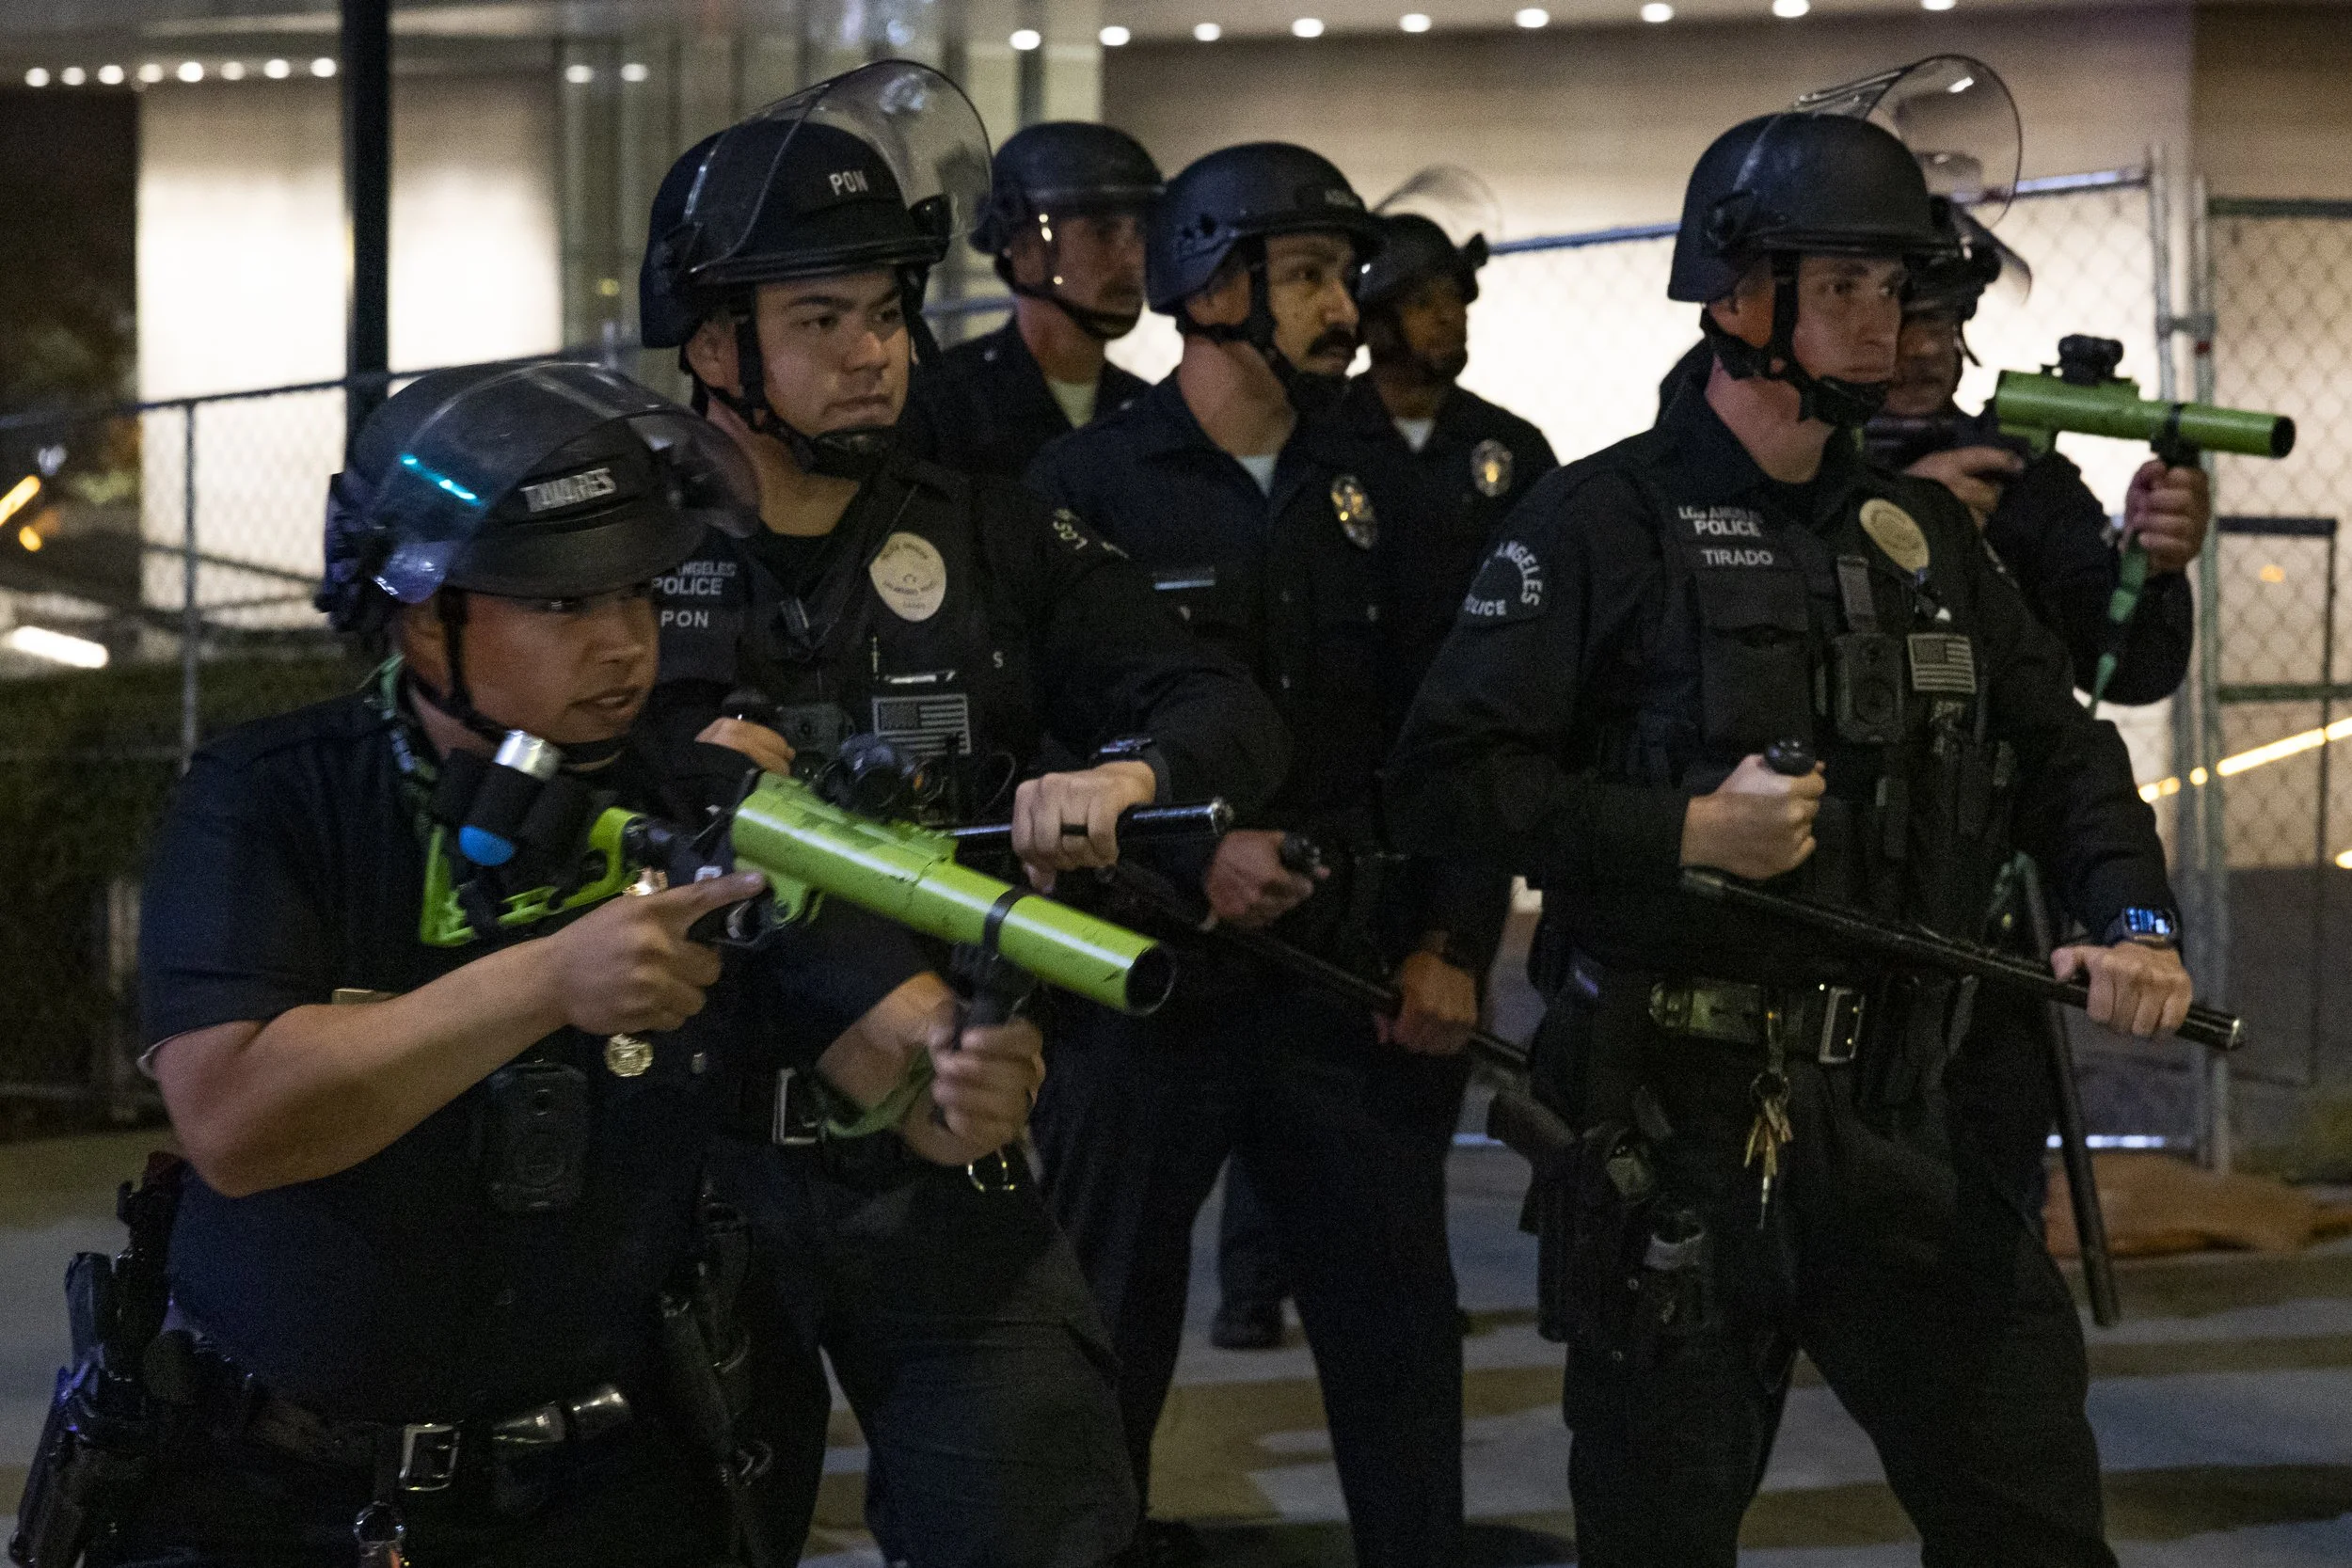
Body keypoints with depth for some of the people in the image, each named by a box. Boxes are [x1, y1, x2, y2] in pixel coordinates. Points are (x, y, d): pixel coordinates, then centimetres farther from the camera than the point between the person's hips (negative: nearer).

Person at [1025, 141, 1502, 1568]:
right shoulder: (1086, 489, -6)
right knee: (1112, 1332, 8)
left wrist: (1452, 944, 2)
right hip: (1148, 979, -3)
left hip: (1349, 981, 4)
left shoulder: (1376, 493, 9)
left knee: (1401, 1324, 5)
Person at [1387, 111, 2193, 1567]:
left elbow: (2061, 747, 16)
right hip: (1683, 1118, -5)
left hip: (1914, 1111, 5)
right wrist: (1685, 833, -20)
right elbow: (1447, 778, -12)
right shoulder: (1605, 526, -6)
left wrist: (2133, 914, -3)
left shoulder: (1925, 531, 13)